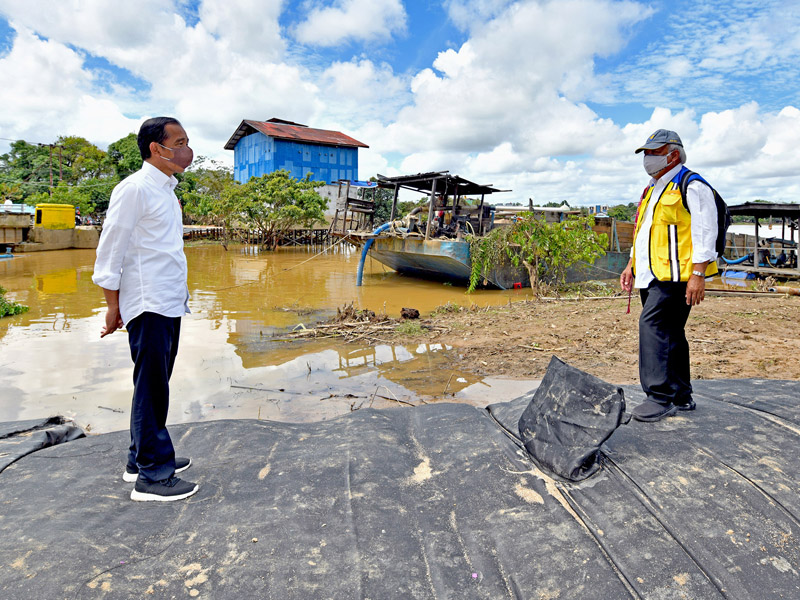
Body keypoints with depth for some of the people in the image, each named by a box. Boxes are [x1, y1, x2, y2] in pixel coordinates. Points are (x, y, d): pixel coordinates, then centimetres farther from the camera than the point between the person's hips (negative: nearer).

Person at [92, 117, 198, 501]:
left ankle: (141, 459, 28)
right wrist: (113, 304, -10)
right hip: (147, 306, -9)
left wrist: (179, 292, 15)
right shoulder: (135, 188, -10)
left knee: (156, 385, 15)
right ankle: (152, 476, 6)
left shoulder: (165, 189, 16)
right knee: (150, 387, -3)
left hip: (169, 303, 9)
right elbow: (111, 249, -11)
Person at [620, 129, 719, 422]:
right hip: (652, 276, 9)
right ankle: (681, 397, 20)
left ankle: (660, 397, -14)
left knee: (653, 325, -18)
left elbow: (704, 234, -13)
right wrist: (632, 266, 19)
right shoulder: (652, 190, 23)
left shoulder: (692, 187, -6)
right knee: (669, 333, 11)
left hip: (674, 275, -9)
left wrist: (697, 275, -19)